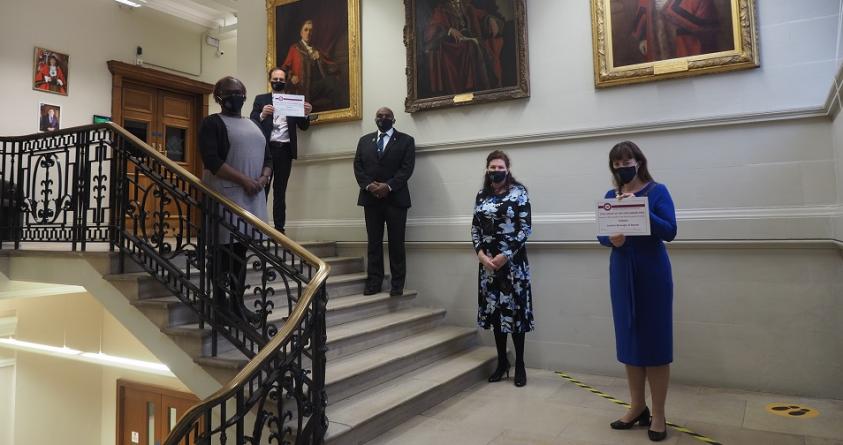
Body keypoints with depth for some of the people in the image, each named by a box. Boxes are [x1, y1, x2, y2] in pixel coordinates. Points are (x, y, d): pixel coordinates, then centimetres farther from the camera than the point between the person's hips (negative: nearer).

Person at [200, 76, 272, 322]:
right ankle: (220, 304, 6)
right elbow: (211, 160, -14)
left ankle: (237, 302, 18)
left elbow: (267, 157, 16)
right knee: (222, 251, -2)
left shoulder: (254, 125, 20)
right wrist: (244, 180, -19)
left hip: (252, 196, 7)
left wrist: (263, 178, -5)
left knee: (241, 250, 10)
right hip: (225, 196, -6)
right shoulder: (212, 123, -1)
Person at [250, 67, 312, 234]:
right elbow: (252, 122, 0)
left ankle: (279, 229, 6)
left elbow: (303, 126, 9)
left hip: (285, 150, 2)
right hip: (266, 149, -1)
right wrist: (262, 115, -20)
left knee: (280, 191, 5)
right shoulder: (260, 99, 11)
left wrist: (306, 114, -11)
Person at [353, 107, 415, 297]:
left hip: (395, 197, -3)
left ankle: (397, 284, 6)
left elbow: (407, 168, -5)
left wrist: (388, 186, -16)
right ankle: (374, 281, 9)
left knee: (396, 242, 0)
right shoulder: (364, 140, 16)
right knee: (374, 242, 4)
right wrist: (369, 185, -10)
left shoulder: (406, 140, 6)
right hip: (370, 197, 3)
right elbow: (358, 166, 8)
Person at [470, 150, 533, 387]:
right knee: (494, 309, 8)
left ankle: (519, 365, 12)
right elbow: (475, 228, 8)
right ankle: (501, 362, 21)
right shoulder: (481, 195, 10)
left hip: (512, 260, -4)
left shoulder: (518, 192, -4)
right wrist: (480, 253, -8)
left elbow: (525, 227, -9)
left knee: (515, 310, -1)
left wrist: (505, 255, -15)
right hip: (487, 260, 4)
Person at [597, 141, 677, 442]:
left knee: (655, 340, 1)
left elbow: (670, 232, -13)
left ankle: (658, 415, 13)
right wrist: (611, 240, -17)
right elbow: (601, 233, 5)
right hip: (622, 273, 4)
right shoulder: (611, 196, 7)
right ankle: (637, 408, 24)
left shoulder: (657, 191, -4)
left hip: (652, 272, -4)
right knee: (628, 339, 10)